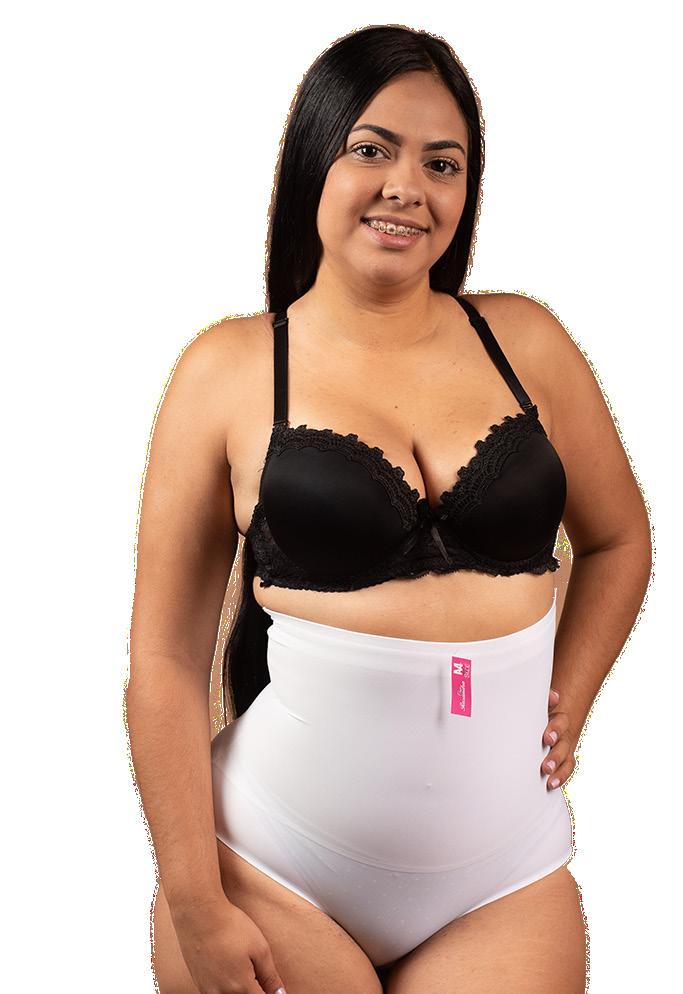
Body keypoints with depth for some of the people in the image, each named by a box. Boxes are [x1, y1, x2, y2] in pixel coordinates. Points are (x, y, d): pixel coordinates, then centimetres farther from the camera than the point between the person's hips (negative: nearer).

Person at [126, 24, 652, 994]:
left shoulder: (523, 339, 3)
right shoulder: (230, 367, -4)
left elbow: (618, 540, 18)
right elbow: (167, 655, -4)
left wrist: (566, 705, 6)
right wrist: (196, 907, -6)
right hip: (275, 872, -2)